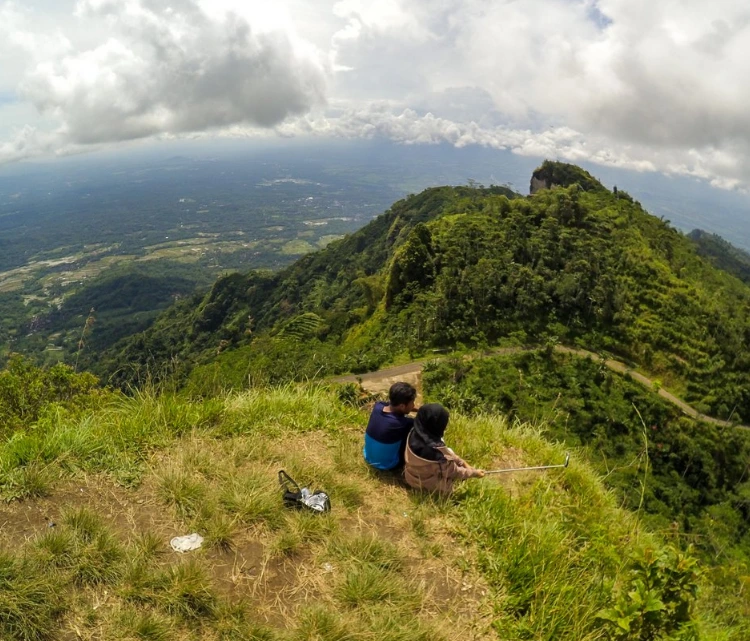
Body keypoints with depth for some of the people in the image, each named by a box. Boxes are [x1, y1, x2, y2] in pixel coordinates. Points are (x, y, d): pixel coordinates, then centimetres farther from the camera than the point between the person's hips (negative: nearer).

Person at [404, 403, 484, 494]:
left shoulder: (413, 433, -16)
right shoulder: (435, 450, -38)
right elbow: (453, 471, -19)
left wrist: (462, 462, 1)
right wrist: (474, 473, -3)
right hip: (428, 485, -6)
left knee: (448, 453, 15)